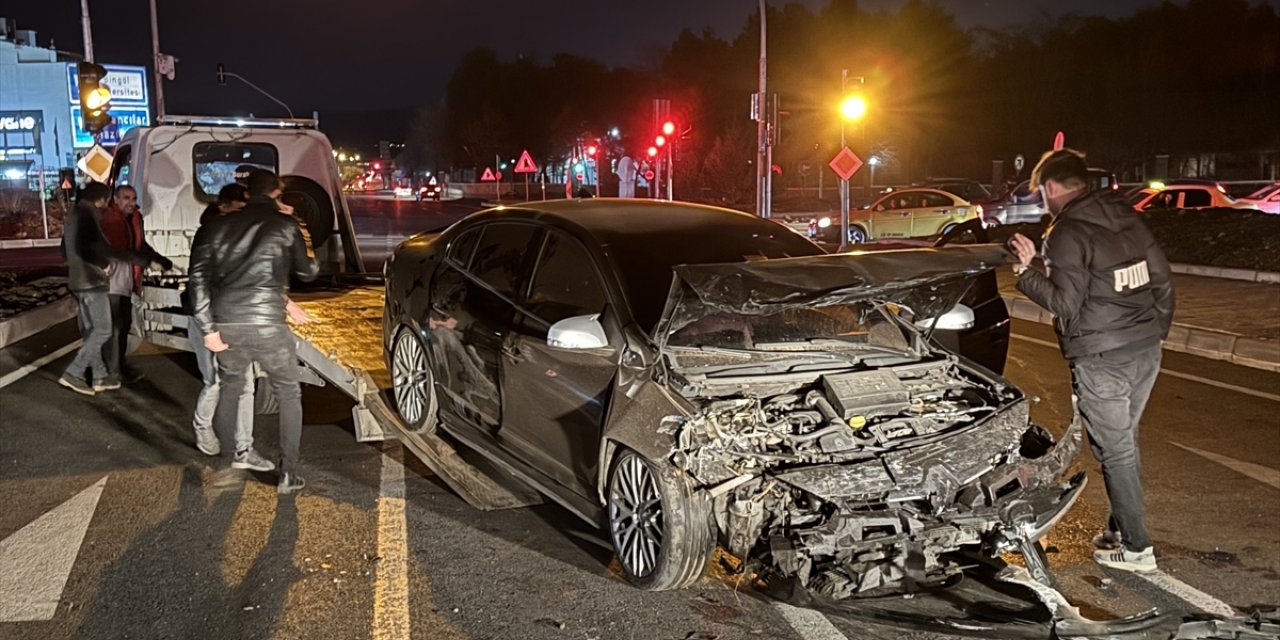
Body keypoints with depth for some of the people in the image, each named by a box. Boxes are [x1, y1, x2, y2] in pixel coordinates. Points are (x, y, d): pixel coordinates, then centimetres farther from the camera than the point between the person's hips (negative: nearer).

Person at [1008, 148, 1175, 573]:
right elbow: (1162, 278, 12)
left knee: (1115, 450, 2)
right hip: (1147, 350, 8)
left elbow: (1066, 303, -17)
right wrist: (1157, 328, 22)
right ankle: (1122, 527, 30)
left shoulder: (1066, 233, -14)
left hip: (1101, 359, -8)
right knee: (1124, 443, 20)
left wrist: (1026, 272, -5)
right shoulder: (1127, 218, 10)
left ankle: (1136, 548, 10)